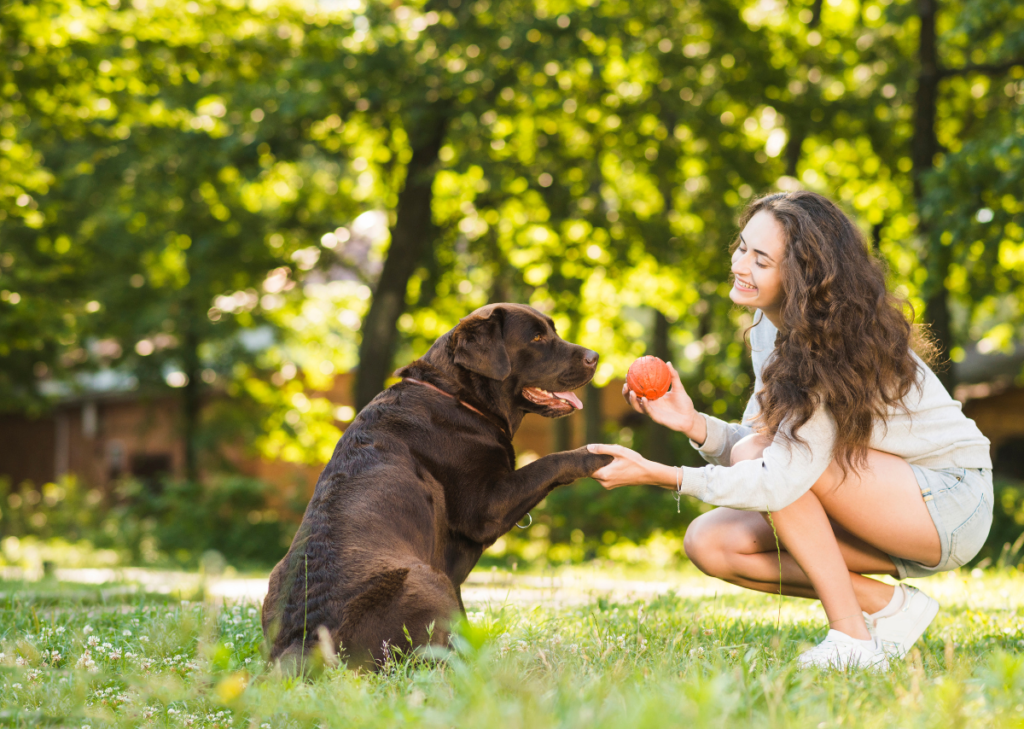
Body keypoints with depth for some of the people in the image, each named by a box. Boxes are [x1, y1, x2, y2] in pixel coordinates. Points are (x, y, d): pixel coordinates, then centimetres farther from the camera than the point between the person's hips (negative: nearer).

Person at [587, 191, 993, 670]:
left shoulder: (833, 346, -25)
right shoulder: (771, 324, 2)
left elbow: (782, 481, -32)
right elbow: (754, 440, 1)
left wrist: (658, 475, -29)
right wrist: (694, 425, -18)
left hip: (951, 504, -8)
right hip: (889, 506, 8)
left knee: (759, 454, -25)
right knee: (709, 542, -7)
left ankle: (853, 638, -17)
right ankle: (888, 607, 0)